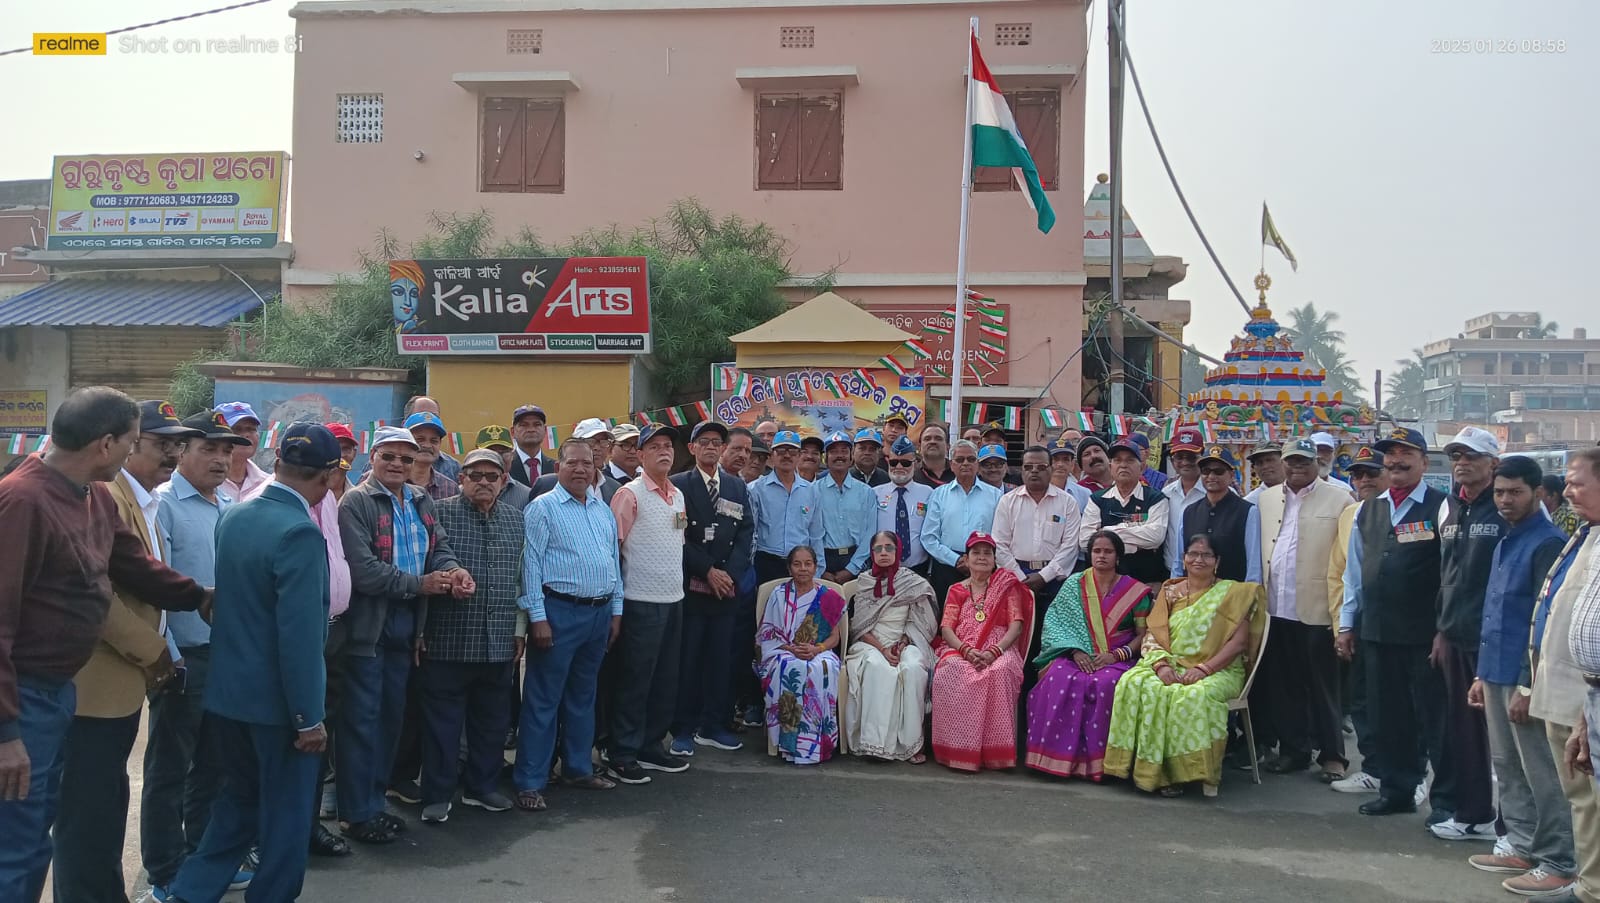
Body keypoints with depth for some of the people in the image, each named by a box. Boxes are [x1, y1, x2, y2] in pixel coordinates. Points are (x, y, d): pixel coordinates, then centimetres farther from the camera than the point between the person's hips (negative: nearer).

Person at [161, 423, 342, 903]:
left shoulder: (234, 516, 2)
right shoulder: (299, 532, -23)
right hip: (275, 698, -8)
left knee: (239, 800, 23)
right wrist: (309, 716, -18)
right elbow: (300, 636, -24)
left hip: (227, 689, 8)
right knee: (286, 812, 10)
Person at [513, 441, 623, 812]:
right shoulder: (542, 508, -6)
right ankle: (530, 782, 5)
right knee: (543, 699, -1)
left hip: (600, 613, 7)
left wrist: (616, 611, 13)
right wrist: (538, 617, -15)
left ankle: (578, 768, 28)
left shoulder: (604, 510, 13)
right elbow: (532, 564, -10)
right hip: (559, 612, -6)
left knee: (583, 696, 17)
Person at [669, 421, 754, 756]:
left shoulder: (737, 486, 13)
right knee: (687, 658, -1)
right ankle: (683, 729, 7)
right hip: (690, 585, -4)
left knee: (720, 658, 6)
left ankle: (713, 725, 16)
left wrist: (730, 573, -6)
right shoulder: (678, 485, 0)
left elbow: (746, 532, 7)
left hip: (727, 585, 4)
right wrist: (708, 571, -11)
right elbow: (678, 537, -6)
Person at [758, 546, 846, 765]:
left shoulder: (827, 598, 8)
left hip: (819, 653, 0)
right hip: (784, 652, 0)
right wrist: (790, 648, -14)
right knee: (788, 669, -36)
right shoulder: (778, 595, 8)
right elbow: (767, 634, 4)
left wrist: (816, 649, -15)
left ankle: (817, 741, -31)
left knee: (821, 670, -36)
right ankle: (789, 742, -33)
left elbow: (834, 637, 6)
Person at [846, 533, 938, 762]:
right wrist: (882, 650, -10)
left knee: (912, 668, -34)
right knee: (877, 668, -35)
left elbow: (921, 623, 8)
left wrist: (903, 644, -9)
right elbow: (859, 626, 5)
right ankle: (876, 741, -34)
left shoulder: (913, 583, 8)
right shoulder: (864, 583, 10)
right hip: (871, 644, 0)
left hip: (906, 644, 0)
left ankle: (910, 742, -30)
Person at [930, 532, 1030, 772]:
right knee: (952, 671, -36)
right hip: (961, 649, 1)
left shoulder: (1007, 586, 13)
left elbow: (1016, 625, 1)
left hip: (998, 649, -1)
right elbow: (946, 628, 5)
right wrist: (967, 650, -17)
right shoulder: (956, 590, 18)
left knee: (1001, 671, -38)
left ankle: (995, 750, -29)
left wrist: (994, 651, -18)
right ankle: (958, 749, -29)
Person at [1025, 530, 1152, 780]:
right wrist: (1075, 650, -13)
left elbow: (1144, 634, 4)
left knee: (1105, 684, -36)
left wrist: (1117, 654, -12)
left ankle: (1097, 759, -26)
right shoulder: (1074, 584, 10)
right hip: (1076, 655, 1)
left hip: (1116, 659, -1)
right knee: (1059, 679, -33)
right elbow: (1055, 622, 3)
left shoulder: (1135, 591, 6)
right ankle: (1059, 756, -27)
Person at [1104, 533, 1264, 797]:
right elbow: (1153, 634, 8)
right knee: (1135, 684, -28)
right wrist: (1161, 665, -14)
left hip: (1218, 671, -3)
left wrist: (1203, 669, -17)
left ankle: (1190, 771, -24)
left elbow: (1238, 642, -3)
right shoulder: (1170, 592, 15)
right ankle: (1152, 769, -26)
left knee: (1195, 696, -38)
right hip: (1171, 666, 3)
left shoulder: (1233, 593, 6)